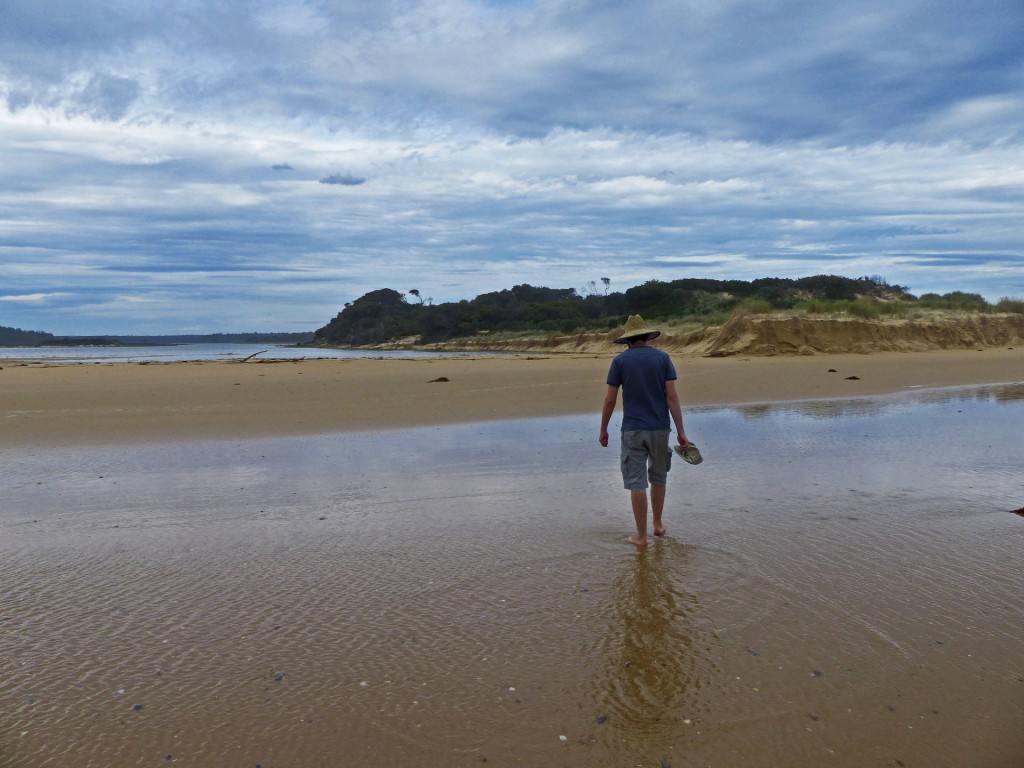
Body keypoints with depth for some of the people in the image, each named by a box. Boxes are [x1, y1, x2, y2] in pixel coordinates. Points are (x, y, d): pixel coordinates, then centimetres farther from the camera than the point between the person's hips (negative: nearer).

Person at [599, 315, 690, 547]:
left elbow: (610, 400, -3)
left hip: (633, 430, -2)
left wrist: (603, 430, 8)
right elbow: (672, 397, -5)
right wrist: (680, 432, -2)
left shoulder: (620, 360, -2)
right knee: (658, 477, 20)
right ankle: (658, 524, 33)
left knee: (636, 482, 3)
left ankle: (641, 535, 7)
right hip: (660, 428, 2)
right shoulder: (662, 358, 1)